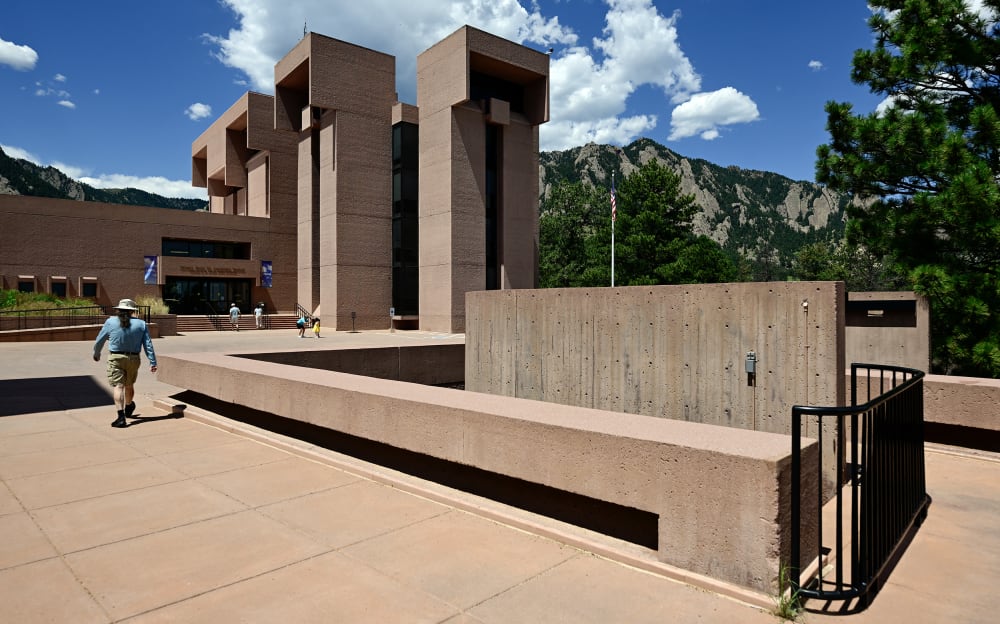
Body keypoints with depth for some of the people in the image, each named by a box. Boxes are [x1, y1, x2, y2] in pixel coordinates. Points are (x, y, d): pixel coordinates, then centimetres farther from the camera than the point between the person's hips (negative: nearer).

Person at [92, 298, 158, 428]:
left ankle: (121, 416, -18)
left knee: (118, 386, -6)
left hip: (115, 358, -2)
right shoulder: (141, 324, 1)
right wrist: (153, 362, 0)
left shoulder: (110, 321, -1)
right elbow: (148, 345, -2)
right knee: (129, 385, 20)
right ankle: (128, 408, 44)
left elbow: (99, 340, 9)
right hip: (133, 359, 2)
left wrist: (96, 353, 27)